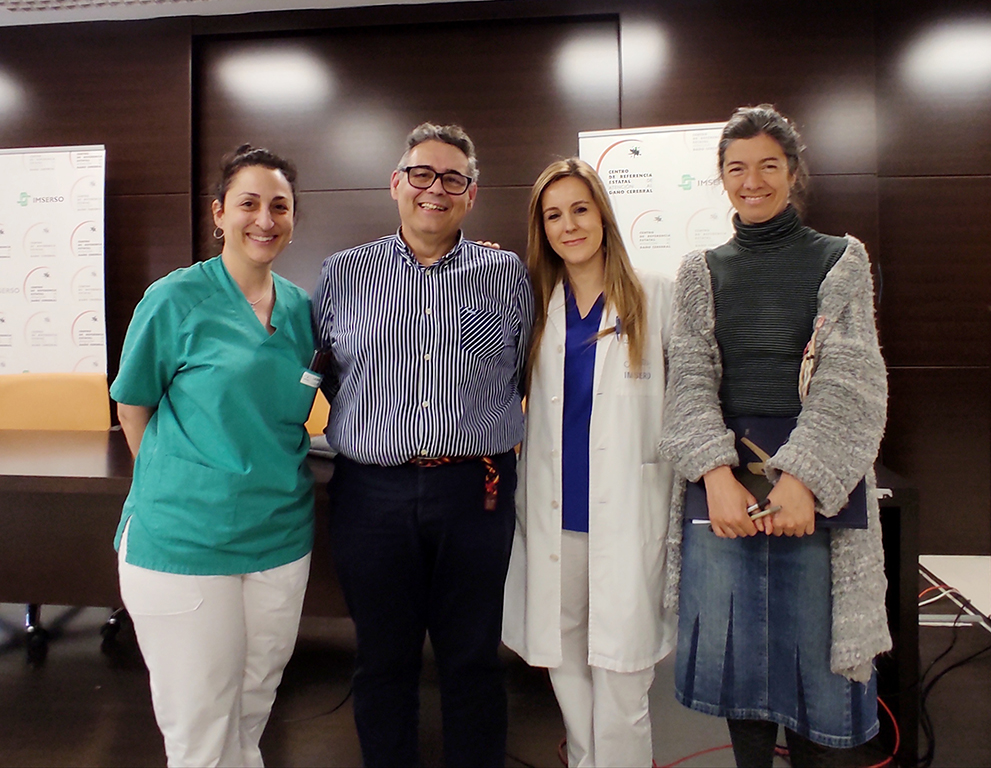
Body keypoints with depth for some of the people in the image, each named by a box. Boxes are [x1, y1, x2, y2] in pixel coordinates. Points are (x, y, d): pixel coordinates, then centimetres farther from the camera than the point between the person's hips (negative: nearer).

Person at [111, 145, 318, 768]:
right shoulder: (175, 300, -8)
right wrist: (176, 485, 5)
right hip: (184, 537, -4)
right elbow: (133, 409, 1)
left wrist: (271, 475, 10)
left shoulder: (300, 308, 5)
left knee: (254, 705, 19)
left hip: (281, 538, 4)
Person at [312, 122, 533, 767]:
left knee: (474, 661, 12)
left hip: (477, 490, 0)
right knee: (383, 661, 14)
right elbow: (324, 374, 15)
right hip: (372, 491, 1)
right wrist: (372, 431, 9)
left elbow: (525, 378, 10)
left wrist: (483, 435, 5)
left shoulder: (509, 276, 5)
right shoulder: (343, 275, 7)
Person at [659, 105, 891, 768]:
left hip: (817, 480, -1)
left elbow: (851, 381, -4)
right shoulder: (703, 271, 10)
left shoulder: (841, 260, 6)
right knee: (735, 641, 8)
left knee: (815, 642, 6)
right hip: (722, 480, 2)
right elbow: (690, 378, 1)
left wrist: (803, 478, -17)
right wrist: (717, 474, -15)